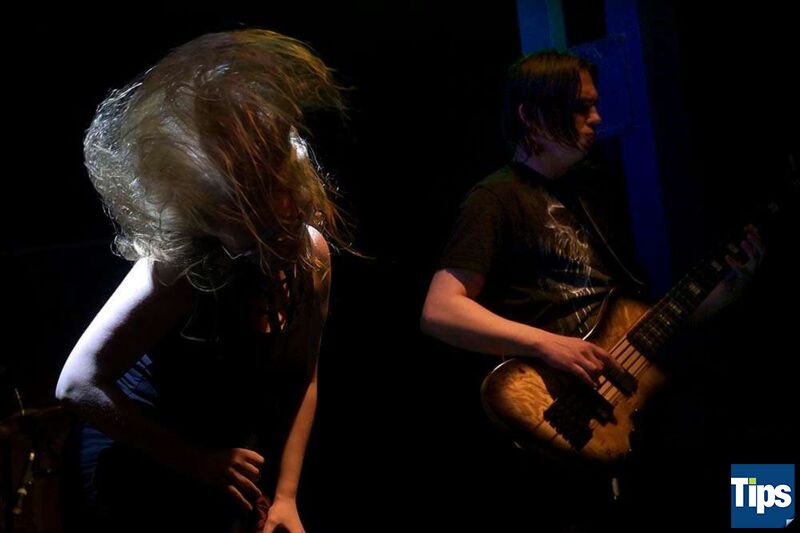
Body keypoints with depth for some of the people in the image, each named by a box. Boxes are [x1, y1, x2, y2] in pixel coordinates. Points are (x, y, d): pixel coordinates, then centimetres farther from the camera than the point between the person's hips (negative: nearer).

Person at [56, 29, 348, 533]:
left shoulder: (313, 253, -12)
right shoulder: (182, 264, -28)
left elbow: (302, 381, 0)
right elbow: (80, 386, -26)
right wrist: (198, 461, -22)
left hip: (233, 478, 5)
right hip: (142, 478, -5)